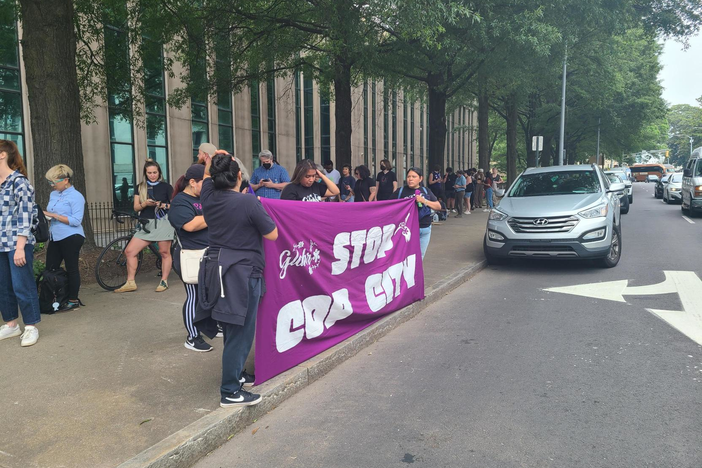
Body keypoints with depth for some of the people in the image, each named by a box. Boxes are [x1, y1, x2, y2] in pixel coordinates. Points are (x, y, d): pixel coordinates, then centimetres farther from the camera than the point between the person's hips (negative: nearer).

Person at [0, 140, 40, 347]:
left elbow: (25, 215, -13)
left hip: (17, 243, -6)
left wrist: (20, 247, -17)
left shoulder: (19, 181, -9)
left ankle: (31, 327, 10)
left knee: (22, 285, -1)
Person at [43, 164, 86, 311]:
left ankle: (73, 300, 10)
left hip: (71, 237, -8)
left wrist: (54, 215, -19)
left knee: (72, 269, 0)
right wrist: (46, 216, 1)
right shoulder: (53, 194, 14)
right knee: (50, 269, 9)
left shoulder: (76, 197, -10)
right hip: (55, 237, 8)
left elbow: (76, 221, -17)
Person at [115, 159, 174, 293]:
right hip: (146, 224, 4)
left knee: (164, 252, -1)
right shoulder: (140, 188, 13)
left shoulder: (166, 186, 4)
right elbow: (136, 207, 7)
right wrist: (145, 204, -13)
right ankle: (130, 283, 5)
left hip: (163, 222, -3)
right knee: (130, 251, -3)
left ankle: (164, 281, 13)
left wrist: (163, 205, -15)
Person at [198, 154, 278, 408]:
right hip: (242, 273, -8)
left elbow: (207, 176, 24)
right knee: (240, 332, 1)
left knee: (233, 329, 21)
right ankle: (230, 392, 9)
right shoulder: (249, 202, -18)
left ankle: (236, 373, 36)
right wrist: (258, 207, 1)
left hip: (216, 269, 8)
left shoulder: (209, 197, 2)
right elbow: (272, 235, -9)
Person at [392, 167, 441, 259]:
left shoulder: (426, 191, 9)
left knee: (420, 257, 14)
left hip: (425, 229, 4)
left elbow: (438, 207, 4)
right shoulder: (400, 192, 0)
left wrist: (424, 201, -11)